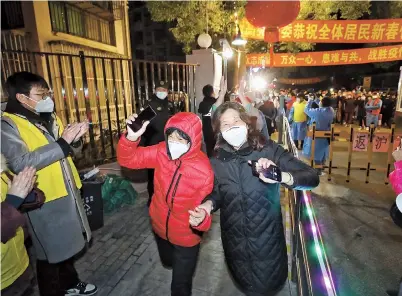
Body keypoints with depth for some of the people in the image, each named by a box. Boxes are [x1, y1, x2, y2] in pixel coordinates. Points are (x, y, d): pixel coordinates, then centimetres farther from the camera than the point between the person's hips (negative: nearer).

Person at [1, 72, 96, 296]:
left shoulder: (50, 117, 8)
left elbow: (67, 149, 15)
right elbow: (21, 163, -28)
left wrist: (75, 138, -6)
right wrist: (63, 142, -29)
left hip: (67, 192, 7)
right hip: (44, 199, -7)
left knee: (66, 244, 23)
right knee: (51, 252, 10)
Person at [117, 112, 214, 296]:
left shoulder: (204, 171, -29)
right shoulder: (161, 152, -18)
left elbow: (206, 208, -22)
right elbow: (127, 160, -13)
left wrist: (201, 219, -46)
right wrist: (131, 138, -32)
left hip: (186, 236, -4)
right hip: (160, 226, 5)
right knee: (167, 262, 36)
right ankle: (180, 263, 69)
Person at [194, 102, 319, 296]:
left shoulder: (268, 150, -18)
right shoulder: (217, 161, -10)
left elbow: (312, 177, -21)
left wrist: (281, 176, -40)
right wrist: (209, 204, -18)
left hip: (267, 237, -2)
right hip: (235, 240, 2)